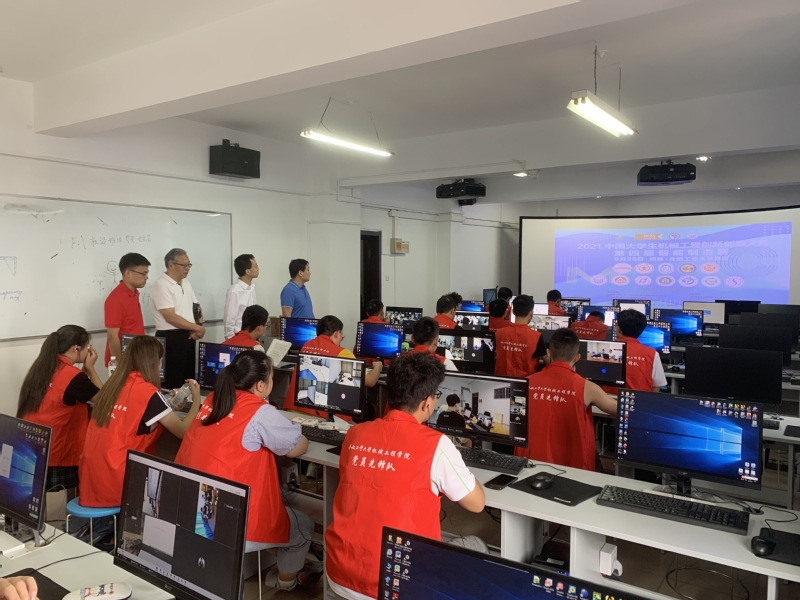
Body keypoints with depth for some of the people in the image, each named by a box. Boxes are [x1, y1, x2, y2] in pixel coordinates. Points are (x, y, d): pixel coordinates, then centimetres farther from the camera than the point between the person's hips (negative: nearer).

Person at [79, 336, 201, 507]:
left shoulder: (113, 384, 7)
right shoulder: (148, 392, -14)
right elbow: (182, 431, -7)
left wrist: (169, 406, 20)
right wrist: (196, 401, 7)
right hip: (114, 485, -7)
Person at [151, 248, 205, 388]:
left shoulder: (186, 283, 13)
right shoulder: (161, 285, -14)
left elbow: (197, 308, 19)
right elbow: (171, 317, -20)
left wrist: (197, 329, -1)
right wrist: (197, 328, -12)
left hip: (189, 337, 8)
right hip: (170, 339, -8)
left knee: (188, 379, 14)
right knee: (172, 383, -2)